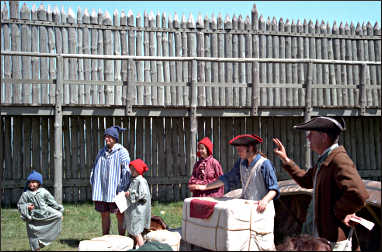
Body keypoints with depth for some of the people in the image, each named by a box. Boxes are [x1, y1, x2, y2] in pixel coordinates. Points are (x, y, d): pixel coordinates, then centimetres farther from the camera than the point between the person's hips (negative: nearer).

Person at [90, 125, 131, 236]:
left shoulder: (122, 152, -6)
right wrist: (94, 185, 9)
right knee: (104, 215, 11)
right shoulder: (102, 152, 12)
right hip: (101, 189, 6)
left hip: (115, 190, -6)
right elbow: (95, 169, 19)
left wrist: (121, 188, -14)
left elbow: (126, 171, -10)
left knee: (120, 215, 1)